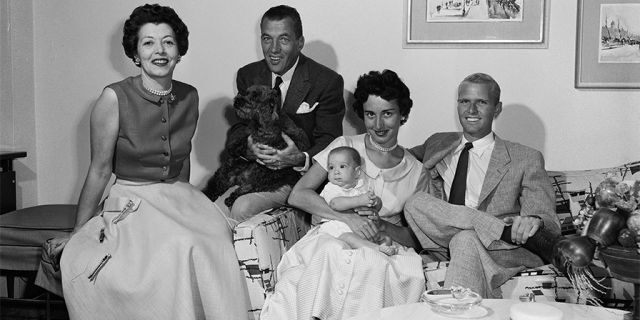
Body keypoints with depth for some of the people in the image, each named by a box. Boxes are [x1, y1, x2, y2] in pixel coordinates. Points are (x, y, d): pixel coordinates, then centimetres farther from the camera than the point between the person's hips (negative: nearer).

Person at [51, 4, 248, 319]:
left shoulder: (189, 96, 6)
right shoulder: (115, 98, -8)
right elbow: (99, 171, -3)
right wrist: (77, 232, 1)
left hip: (180, 200, 4)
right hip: (131, 203, -4)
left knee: (217, 241, -26)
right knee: (178, 249, -32)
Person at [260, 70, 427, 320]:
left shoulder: (415, 171, 12)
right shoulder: (344, 147, 7)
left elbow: (415, 237, 11)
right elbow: (298, 195, -3)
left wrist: (382, 226, -11)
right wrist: (347, 218, -16)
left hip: (381, 249, 2)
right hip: (329, 237, -1)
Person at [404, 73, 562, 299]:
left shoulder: (525, 160, 7)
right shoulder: (437, 145, 19)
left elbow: (551, 231, -1)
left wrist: (534, 224, -27)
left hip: (503, 255, -4)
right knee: (416, 202, -22)